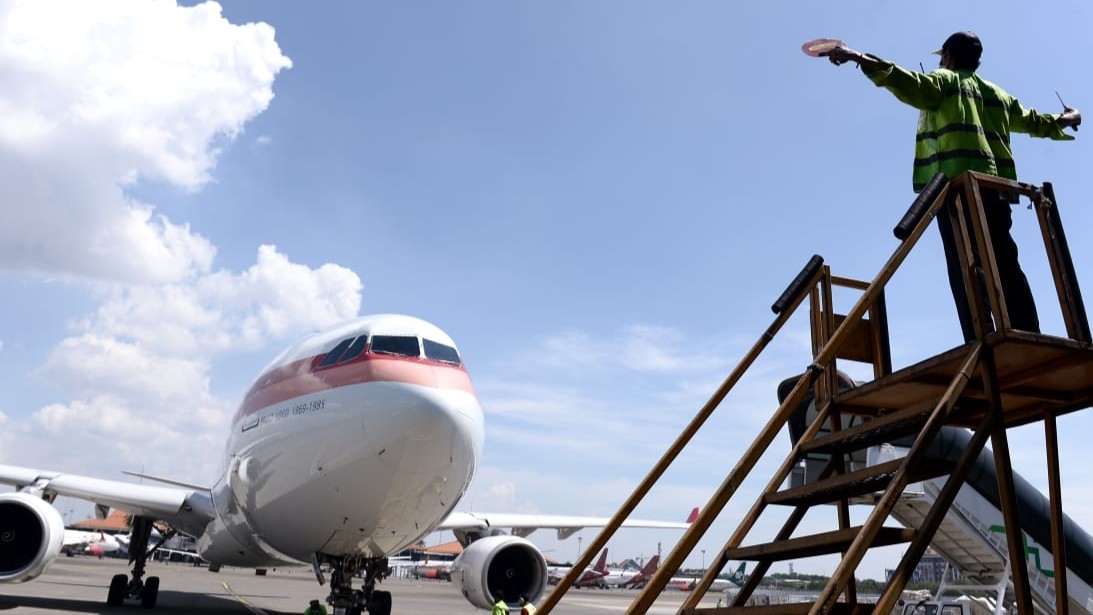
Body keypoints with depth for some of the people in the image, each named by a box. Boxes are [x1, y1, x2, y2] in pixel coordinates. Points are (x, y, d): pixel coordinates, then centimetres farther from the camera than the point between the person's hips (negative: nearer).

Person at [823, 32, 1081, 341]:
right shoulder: (997, 93, 28)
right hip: (996, 186, 6)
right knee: (1006, 267, 5)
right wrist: (1064, 120, 63)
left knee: (964, 271, -13)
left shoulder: (943, 81, 10)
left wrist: (860, 58, -20)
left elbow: (912, 85, -11)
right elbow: (1032, 120, 41)